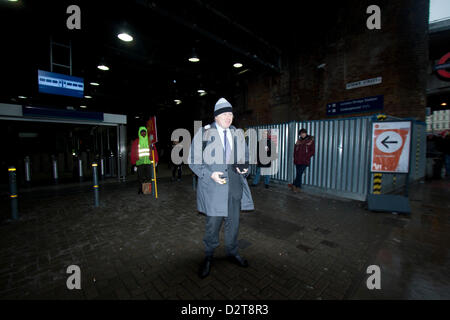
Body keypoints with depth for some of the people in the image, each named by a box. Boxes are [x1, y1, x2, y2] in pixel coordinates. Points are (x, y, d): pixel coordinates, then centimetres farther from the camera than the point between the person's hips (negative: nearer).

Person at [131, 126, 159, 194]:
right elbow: (133, 154, 5)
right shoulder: (136, 142, 5)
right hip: (140, 163, 0)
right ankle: (140, 189, 18)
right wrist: (134, 164, 0)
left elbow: (154, 151, 8)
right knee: (140, 178, 4)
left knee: (148, 177, 0)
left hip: (148, 162, 1)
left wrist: (156, 161, 2)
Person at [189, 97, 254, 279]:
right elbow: (193, 160, -3)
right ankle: (208, 257, 32)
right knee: (213, 223, 7)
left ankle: (232, 252, 39)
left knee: (233, 222, 16)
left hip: (234, 184, 4)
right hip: (212, 186, -3)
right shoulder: (204, 133, -1)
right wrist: (210, 174, -17)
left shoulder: (238, 134, 10)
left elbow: (246, 156, 19)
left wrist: (243, 167, -4)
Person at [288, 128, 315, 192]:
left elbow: (312, 151, -1)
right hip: (297, 160, 4)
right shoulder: (299, 140, 12)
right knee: (298, 174, 6)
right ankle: (298, 187, 12)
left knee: (299, 173, -10)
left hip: (304, 161, -4)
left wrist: (306, 157, -10)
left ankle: (294, 185, 2)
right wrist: (295, 157, 6)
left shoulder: (311, 140, 1)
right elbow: (295, 149, 17)